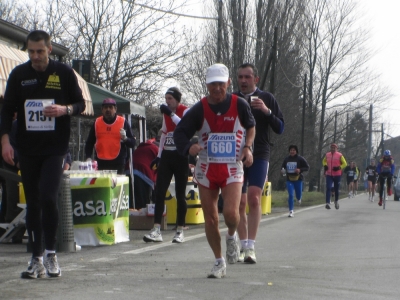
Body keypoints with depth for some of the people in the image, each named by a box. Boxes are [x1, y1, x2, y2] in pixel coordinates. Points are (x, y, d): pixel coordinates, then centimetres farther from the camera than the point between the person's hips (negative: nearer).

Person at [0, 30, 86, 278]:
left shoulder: (64, 73, 1)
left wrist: (65, 109, -15)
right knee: (33, 203, 5)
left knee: (48, 197, -17)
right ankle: (37, 258, 11)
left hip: (55, 148, -3)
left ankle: (51, 253, -1)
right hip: (27, 149, 3)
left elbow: (81, 104, 7)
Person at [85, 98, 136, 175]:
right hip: (101, 163, 2)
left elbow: (133, 143, 4)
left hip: (118, 164, -2)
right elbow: (89, 142, 16)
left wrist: (125, 139, -17)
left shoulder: (123, 122, 3)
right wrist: (88, 157, 2)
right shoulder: (97, 122, 10)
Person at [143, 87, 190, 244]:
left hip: (180, 156, -6)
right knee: (159, 191, -4)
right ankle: (156, 230, -6)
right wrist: (159, 156, 20)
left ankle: (180, 231, 9)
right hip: (166, 155, 6)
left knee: (180, 194, 1)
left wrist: (171, 114, -28)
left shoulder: (185, 111, -7)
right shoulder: (166, 112, 13)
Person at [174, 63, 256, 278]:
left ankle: (232, 236, 17)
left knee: (231, 213, -19)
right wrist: (188, 147, -23)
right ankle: (219, 262, 19)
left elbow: (251, 126, 14)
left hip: (232, 168, -2)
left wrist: (247, 147, -2)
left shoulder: (239, 105, -4)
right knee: (210, 218, 4)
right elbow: (180, 132, -2)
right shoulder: (199, 109, -4)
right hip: (206, 169, 2)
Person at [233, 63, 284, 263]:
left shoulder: (266, 98, 6)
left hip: (259, 156, -2)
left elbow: (280, 128, 2)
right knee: (240, 203, 3)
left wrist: (267, 111, -13)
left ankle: (251, 247, -16)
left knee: (254, 199, -16)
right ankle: (243, 246, 12)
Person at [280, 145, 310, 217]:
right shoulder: (286, 159, 5)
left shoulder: (300, 159, -5)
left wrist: (300, 170, -20)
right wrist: (283, 170, -4)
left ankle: (299, 198, 48)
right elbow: (283, 167, 20)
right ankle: (291, 211, -7)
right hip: (289, 180, 1)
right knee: (290, 195, -10)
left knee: (298, 195, 8)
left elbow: (307, 167, -3)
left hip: (298, 179, -1)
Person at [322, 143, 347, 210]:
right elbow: (324, 161, 24)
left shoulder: (339, 155, -5)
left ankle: (336, 201, 36)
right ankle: (328, 203, -21)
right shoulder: (327, 155, 5)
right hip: (329, 175, 2)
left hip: (337, 175, -2)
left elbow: (344, 164, -2)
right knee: (328, 188, -15)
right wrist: (325, 165, 2)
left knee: (336, 189, 10)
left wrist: (339, 167, -19)